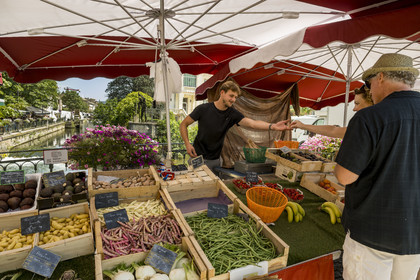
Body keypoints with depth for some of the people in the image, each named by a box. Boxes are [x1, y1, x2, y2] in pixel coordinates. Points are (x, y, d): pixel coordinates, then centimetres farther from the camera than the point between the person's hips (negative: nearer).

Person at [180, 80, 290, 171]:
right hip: (198, 158, -2)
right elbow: (183, 125, -3)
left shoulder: (233, 114, -7)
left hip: (215, 160, 3)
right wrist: (187, 144, -15)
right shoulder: (203, 109, -13)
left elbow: (252, 123, -24)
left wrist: (273, 126, -40)